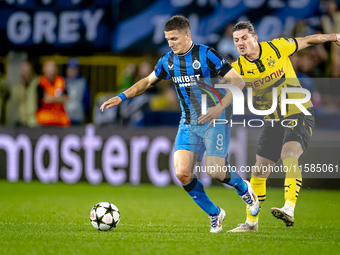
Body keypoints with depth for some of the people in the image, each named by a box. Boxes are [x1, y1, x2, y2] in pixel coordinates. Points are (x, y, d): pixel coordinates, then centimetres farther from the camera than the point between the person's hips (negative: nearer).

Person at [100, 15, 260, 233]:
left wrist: (220, 107, -25)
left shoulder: (206, 55, -13)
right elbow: (148, 81, 21)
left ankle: (244, 188, 18)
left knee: (214, 172, -17)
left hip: (215, 120, -5)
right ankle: (215, 214, 8)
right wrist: (121, 97, 11)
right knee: (182, 173, -12)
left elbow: (238, 81, -13)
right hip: (189, 123, 5)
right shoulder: (168, 61, 4)